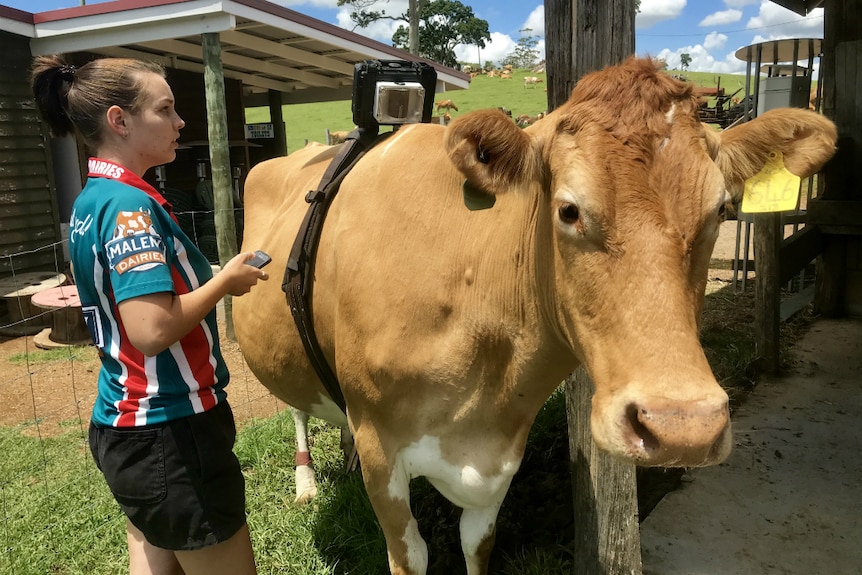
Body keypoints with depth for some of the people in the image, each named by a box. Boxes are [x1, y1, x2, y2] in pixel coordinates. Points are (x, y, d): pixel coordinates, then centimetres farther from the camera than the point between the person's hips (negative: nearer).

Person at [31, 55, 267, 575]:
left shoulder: (93, 199, 8)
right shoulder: (130, 205, -20)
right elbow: (153, 329, -30)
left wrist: (211, 279, 9)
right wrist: (226, 281, -15)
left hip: (123, 424, 9)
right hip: (171, 434, -9)